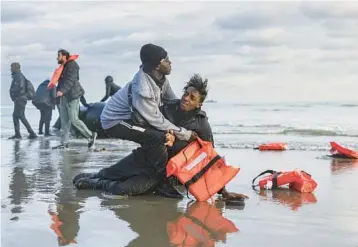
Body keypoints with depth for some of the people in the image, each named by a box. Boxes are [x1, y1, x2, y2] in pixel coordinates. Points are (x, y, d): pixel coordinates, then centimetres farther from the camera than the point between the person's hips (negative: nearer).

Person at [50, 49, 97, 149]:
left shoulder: (72, 65, -12)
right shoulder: (63, 66, 18)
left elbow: (70, 80, -23)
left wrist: (62, 91, -32)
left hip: (72, 96, -9)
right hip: (64, 96, 9)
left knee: (74, 119, -10)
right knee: (64, 121, 5)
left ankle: (91, 135, 5)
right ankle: (64, 143, 6)